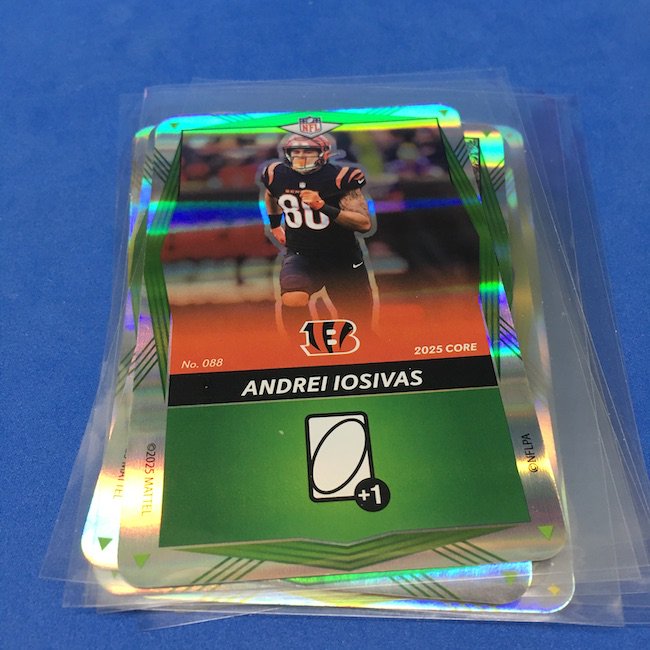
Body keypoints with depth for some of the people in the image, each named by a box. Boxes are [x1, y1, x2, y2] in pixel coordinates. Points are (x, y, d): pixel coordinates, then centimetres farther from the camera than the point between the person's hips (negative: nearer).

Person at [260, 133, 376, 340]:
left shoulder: (340, 177, -18)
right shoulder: (277, 174, -4)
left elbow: (365, 224, -24)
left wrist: (323, 206, -33)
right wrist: (275, 224, 27)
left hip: (343, 258, -1)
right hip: (300, 255, 1)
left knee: (360, 325, 10)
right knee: (292, 300, -31)